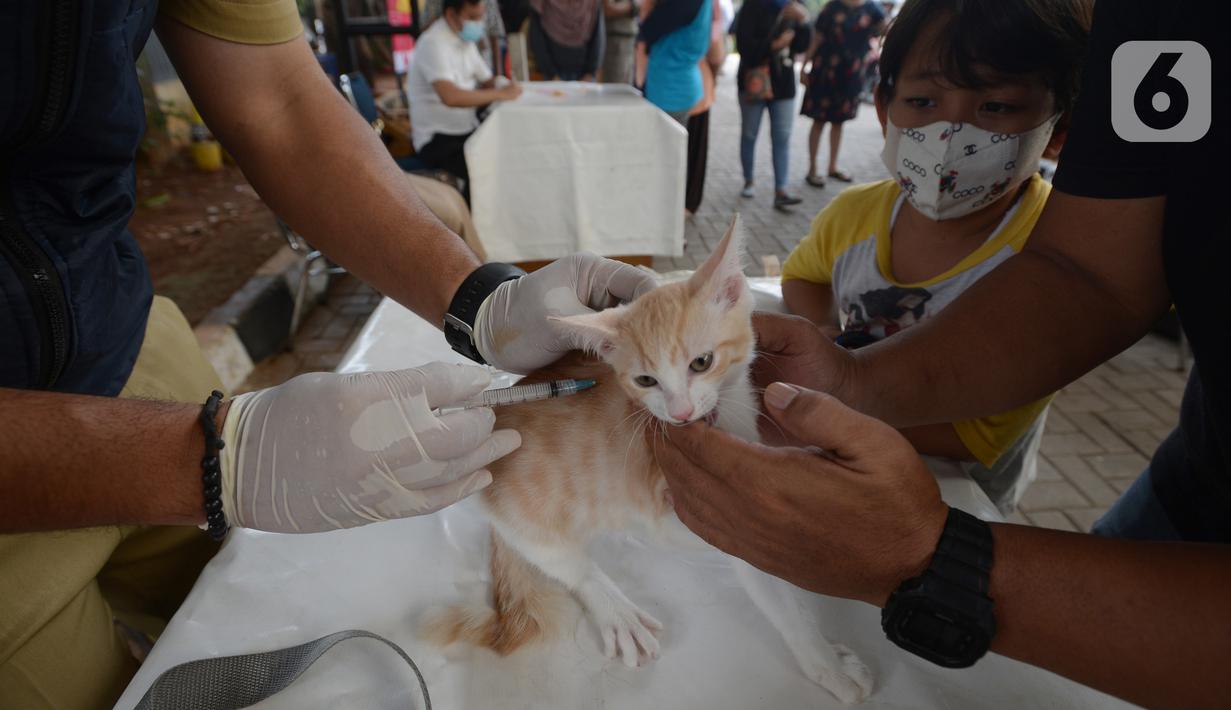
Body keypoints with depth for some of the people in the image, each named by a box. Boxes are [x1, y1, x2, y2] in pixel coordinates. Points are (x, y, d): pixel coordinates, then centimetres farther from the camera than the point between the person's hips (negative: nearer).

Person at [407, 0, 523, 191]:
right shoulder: (433, 44, -16)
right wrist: (500, 94, -26)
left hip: (467, 130, 8)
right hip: (437, 140, -8)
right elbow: (450, 96, -32)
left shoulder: (466, 41, 11)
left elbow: (488, 83, 20)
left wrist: (506, 87, -4)